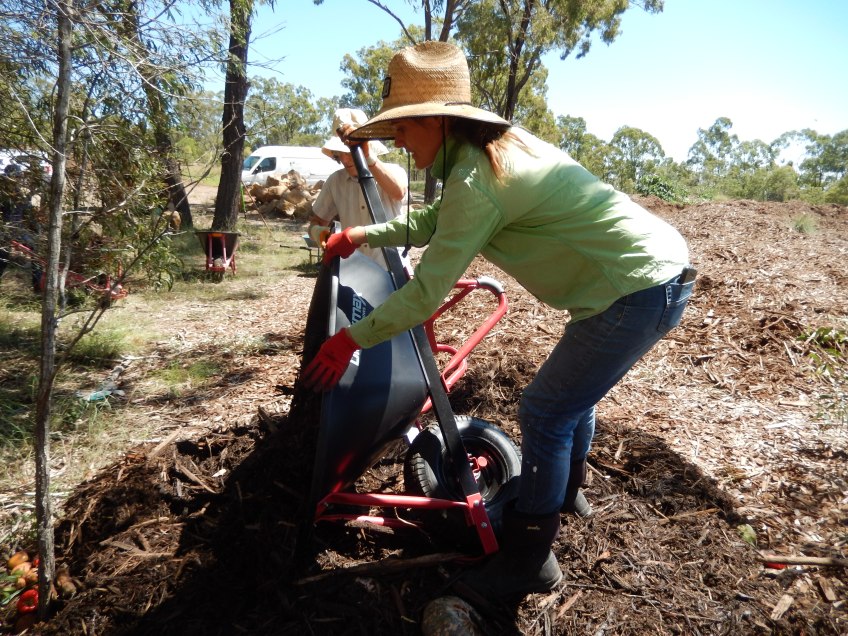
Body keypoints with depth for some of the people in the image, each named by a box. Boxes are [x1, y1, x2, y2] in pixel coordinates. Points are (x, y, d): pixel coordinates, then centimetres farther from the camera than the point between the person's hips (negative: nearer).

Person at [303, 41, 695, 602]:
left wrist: (349, 340, -10)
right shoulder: (496, 145, 10)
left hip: (640, 290, -10)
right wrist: (363, 235, 20)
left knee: (544, 412, -2)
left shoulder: (475, 178, -21)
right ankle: (565, 490, 47)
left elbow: (426, 293, -19)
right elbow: (435, 223, 23)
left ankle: (529, 560, 13)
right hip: (660, 269, 10)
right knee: (574, 390, 24)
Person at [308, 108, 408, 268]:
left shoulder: (392, 171, -7)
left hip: (391, 270, -3)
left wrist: (369, 158, -42)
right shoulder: (335, 181, 2)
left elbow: (399, 192, -31)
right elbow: (317, 222, 10)